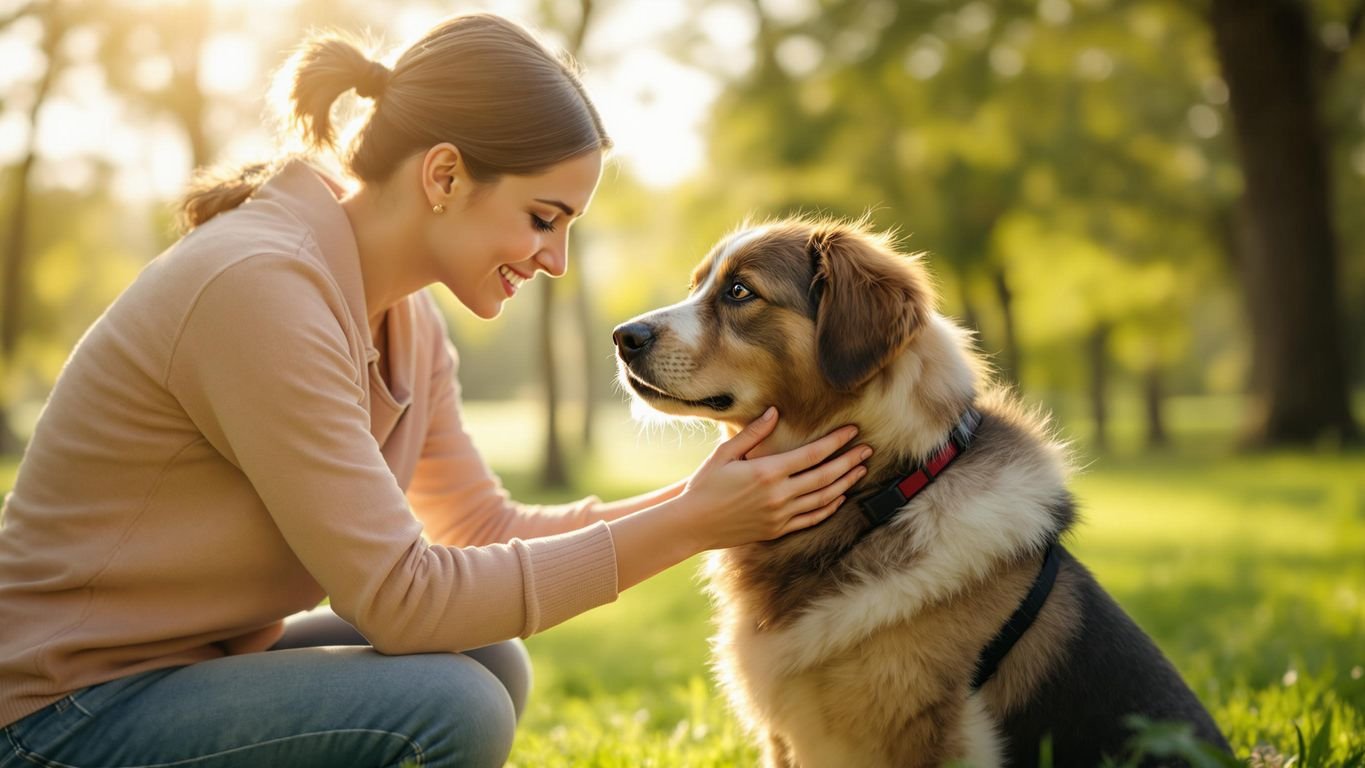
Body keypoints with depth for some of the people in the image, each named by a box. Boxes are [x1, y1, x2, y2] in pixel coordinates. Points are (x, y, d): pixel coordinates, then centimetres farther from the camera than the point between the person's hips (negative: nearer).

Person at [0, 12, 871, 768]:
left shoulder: (403, 315, 3)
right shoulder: (260, 287, -25)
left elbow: (485, 529, 8)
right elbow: (401, 596, -24)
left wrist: (702, 502, -4)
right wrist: (686, 526, -21)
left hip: (194, 663, 9)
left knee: (490, 665, 5)